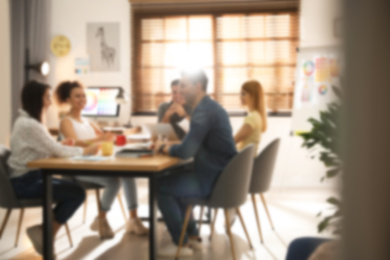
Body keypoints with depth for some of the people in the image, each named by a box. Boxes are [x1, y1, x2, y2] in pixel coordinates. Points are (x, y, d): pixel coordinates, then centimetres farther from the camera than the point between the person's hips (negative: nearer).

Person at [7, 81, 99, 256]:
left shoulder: (25, 120, 13)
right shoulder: (30, 125, -19)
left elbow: (44, 149, 13)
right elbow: (57, 151, -18)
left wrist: (61, 146, -4)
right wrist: (86, 151, -6)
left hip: (31, 176, 10)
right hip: (25, 182, -10)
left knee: (73, 189, 4)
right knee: (77, 193, -13)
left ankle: (45, 231, 6)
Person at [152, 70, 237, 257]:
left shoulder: (204, 111, -21)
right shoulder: (209, 107, 12)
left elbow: (186, 151, -26)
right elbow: (193, 144, 18)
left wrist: (163, 148, -7)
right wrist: (169, 146, 3)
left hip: (214, 180, -10)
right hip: (221, 174, 10)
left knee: (161, 187, -2)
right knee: (173, 181, 23)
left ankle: (181, 244, 7)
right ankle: (192, 236, 24)